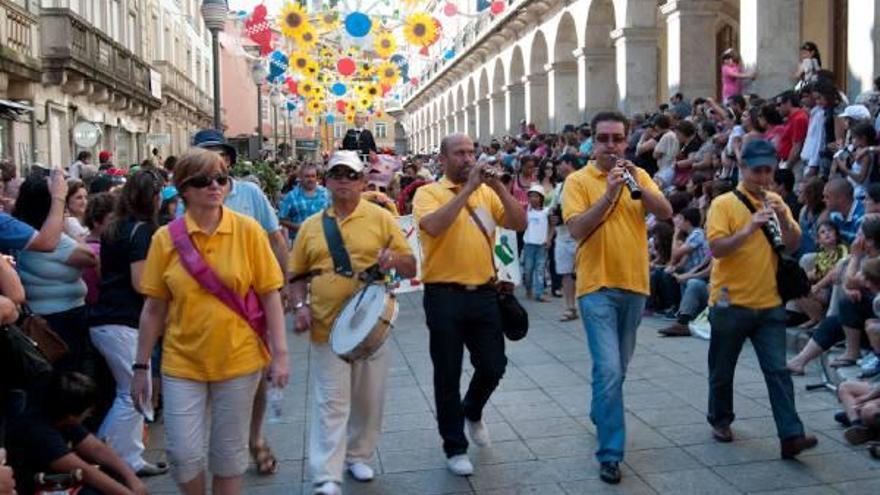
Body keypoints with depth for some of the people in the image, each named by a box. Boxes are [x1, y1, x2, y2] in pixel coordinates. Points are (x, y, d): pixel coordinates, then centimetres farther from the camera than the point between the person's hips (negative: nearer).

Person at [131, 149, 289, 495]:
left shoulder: (248, 230, -4)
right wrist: (141, 366, 4)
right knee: (183, 453, 2)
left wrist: (280, 353, -8)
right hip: (182, 362, 1)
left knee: (230, 453, 11)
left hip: (238, 360, 0)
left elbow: (270, 295, -2)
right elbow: (153, 308, 2)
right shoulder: (166, 237, -3)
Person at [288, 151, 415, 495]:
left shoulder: (381, 218, 1)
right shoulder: (310, 226, 7)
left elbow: (411, 268, 1)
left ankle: (359, 455, 34)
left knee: (369, 398, 13)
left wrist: (395, 259, -21)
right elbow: (298, 275, 13)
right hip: (327, 327, 0)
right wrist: (301, 305, -5)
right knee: (331, 403, -1)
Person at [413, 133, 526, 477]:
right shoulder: (429, 193, -4)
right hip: (444, 295, -4)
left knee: (494, 366, 9)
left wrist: (499, 187, -13)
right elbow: (433, 226, -25)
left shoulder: (487, 192, 9)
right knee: (448, 374, 6)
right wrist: (467, 188, -22)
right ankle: (455, 447, 21)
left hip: (484, 292, 4)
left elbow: (519, 223, -2)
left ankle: (472, 412, 41)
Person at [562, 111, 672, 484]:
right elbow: (576, 229, -16)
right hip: (598, 287, -5)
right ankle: (610, 453, -2)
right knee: (608, 370, -11)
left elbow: (666, 213, -5)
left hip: (634, 285, 5)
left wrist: (638, 184, -19)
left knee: (618, 368, 19)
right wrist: (609, 193, -23)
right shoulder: (578, 180, -5)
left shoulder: (639, 175, 7)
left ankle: (600, 415, 43)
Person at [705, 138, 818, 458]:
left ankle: (791, 436, -3)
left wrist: (783, 219, -13)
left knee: (778, 370, -2)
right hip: (731, 302, -3)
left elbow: (793, 246, 4)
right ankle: (720, 421, 31)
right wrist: (750, 228, -28)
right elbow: (717, 248, -17)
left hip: (769, 303, 3)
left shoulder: (776, 202, 9)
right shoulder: (724, 204, -7)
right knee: (722, 370, 11)